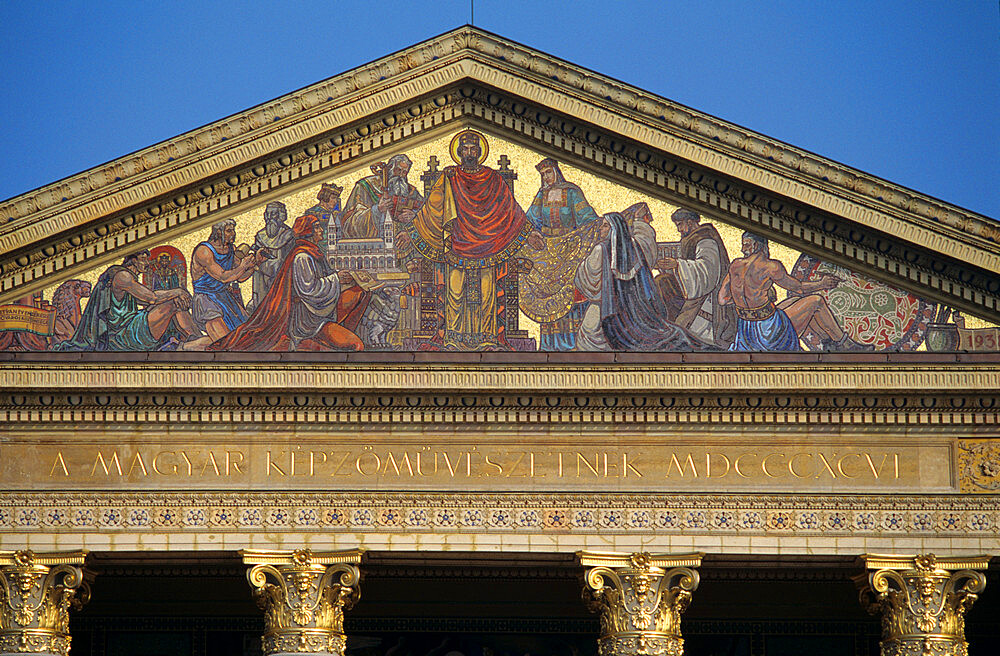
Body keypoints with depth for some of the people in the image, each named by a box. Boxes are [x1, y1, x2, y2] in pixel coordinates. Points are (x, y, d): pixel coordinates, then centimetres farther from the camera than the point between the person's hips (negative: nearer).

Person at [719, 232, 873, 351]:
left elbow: (722, 299, 6)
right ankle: (844, 344, 25)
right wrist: (822, 283, 15)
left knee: (797, 300, 26)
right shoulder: (769, 266, -17)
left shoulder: (735, 265, 0)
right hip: (770, 331, -7)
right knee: (816, 301, 9)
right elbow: (798, 287, -3)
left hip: (745, 331, 7)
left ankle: (827, 339, 36)